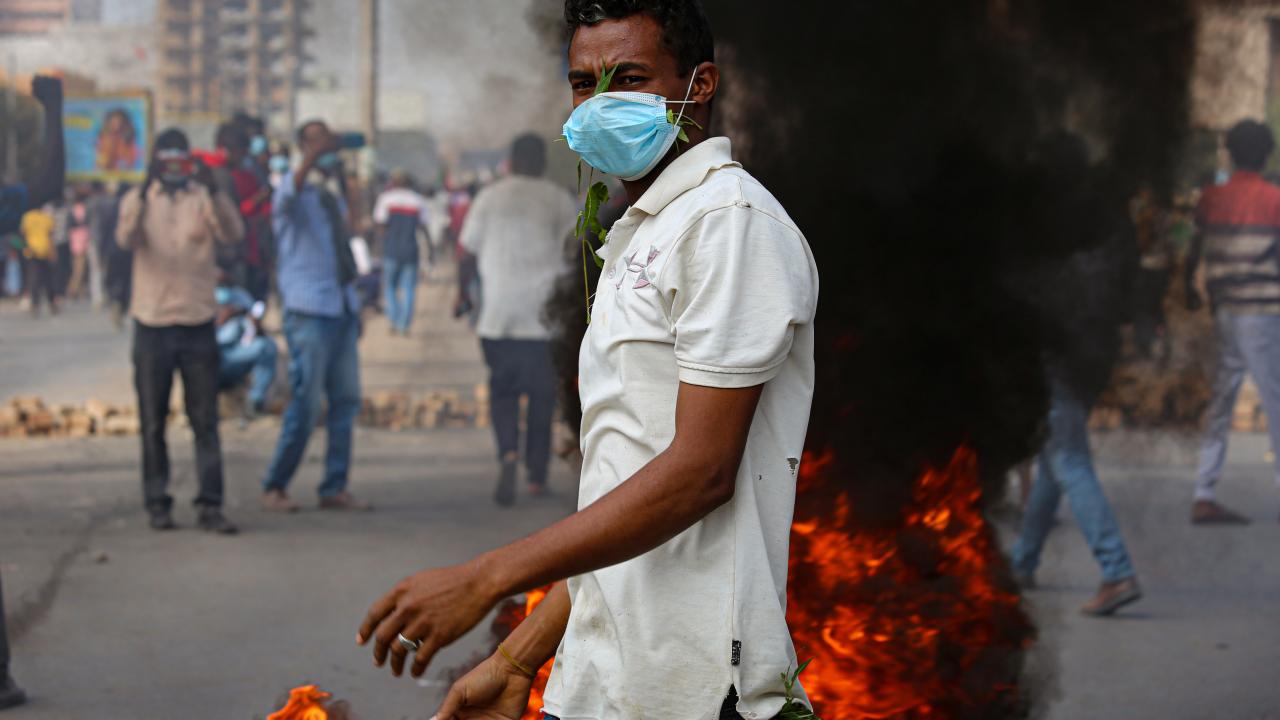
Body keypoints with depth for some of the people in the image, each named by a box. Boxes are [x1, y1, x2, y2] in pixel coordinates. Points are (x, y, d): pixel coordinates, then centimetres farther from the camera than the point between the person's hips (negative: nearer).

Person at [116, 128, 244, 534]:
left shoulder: (204, 200, 3)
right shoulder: (138, 199, 2)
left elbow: (232, 234, -16)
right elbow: (126, 238, -18)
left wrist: (213, 193, -33)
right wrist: (143, 197, -36)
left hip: (198, 324, 0)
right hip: (152, 324, 0)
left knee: (205, 421, -1)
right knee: (153, 422, 5)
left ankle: (211, 505, 0)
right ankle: (157, 504, 12)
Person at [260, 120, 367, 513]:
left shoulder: (334, 192, 17)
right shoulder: (296, 188, -5)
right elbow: (286, 200, -32)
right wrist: (312, 159, -47)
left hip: (342, 307, 7)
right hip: (308, 309, -7)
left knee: (346, 399, 4)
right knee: (306, 403, -9)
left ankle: (334, 489, 10)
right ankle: (275, 487, 3)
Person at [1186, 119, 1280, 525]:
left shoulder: (1212, 199, 5)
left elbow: (1195, 251, 11)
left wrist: (1190, 290, 28)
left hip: (1224, 312, 5)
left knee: (1220, 404, 7)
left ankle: (1204, 498, 4)